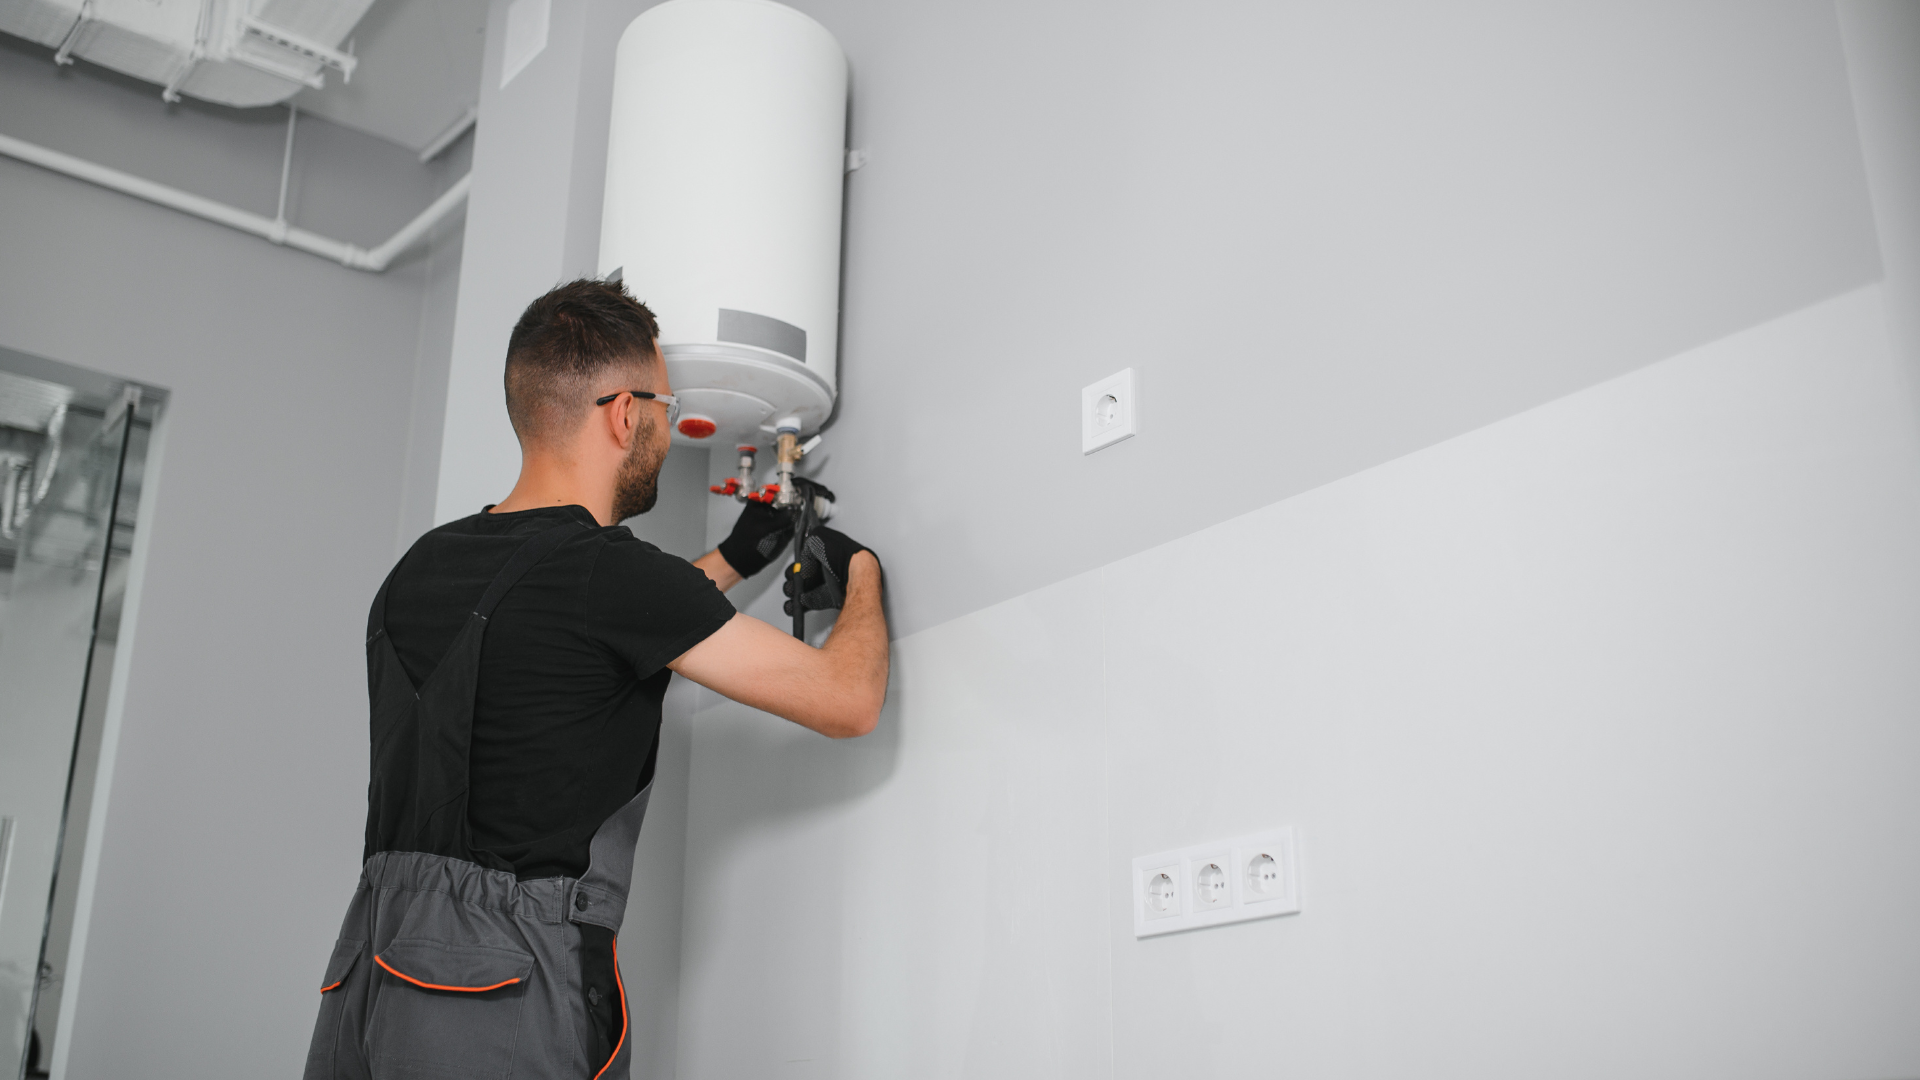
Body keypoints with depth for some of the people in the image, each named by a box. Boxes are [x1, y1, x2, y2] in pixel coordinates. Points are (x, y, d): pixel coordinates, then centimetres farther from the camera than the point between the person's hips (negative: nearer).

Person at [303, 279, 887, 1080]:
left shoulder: (422, 566, 13)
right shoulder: (608, 569, -11)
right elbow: (847, 702, -5)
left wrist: (736, 559, 35)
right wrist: (861, 572, 14)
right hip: (510, 990, -8)